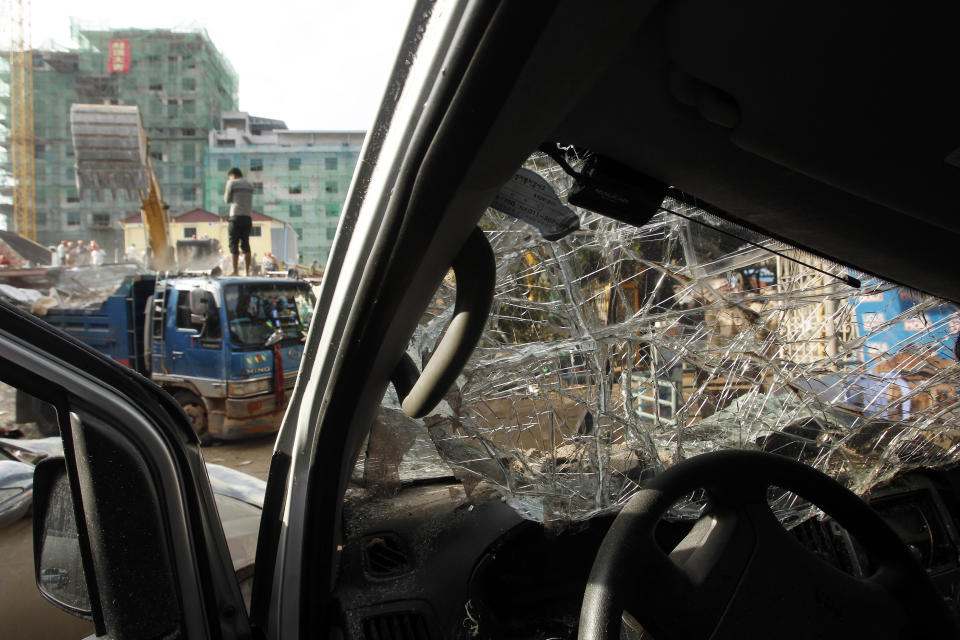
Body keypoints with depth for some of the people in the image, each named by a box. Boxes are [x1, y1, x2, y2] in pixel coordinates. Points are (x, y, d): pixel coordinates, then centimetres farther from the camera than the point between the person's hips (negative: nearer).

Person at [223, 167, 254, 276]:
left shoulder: (232, 183, 0)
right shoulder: (250, 184, 16)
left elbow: (227, 200, 3)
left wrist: (225, 193, 21)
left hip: (236, 217, -5)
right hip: (247, 217, 5)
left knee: (234, 244, -3)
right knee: (245, 244, 6)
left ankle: (235, 271, -8)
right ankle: (247, 271, 2)